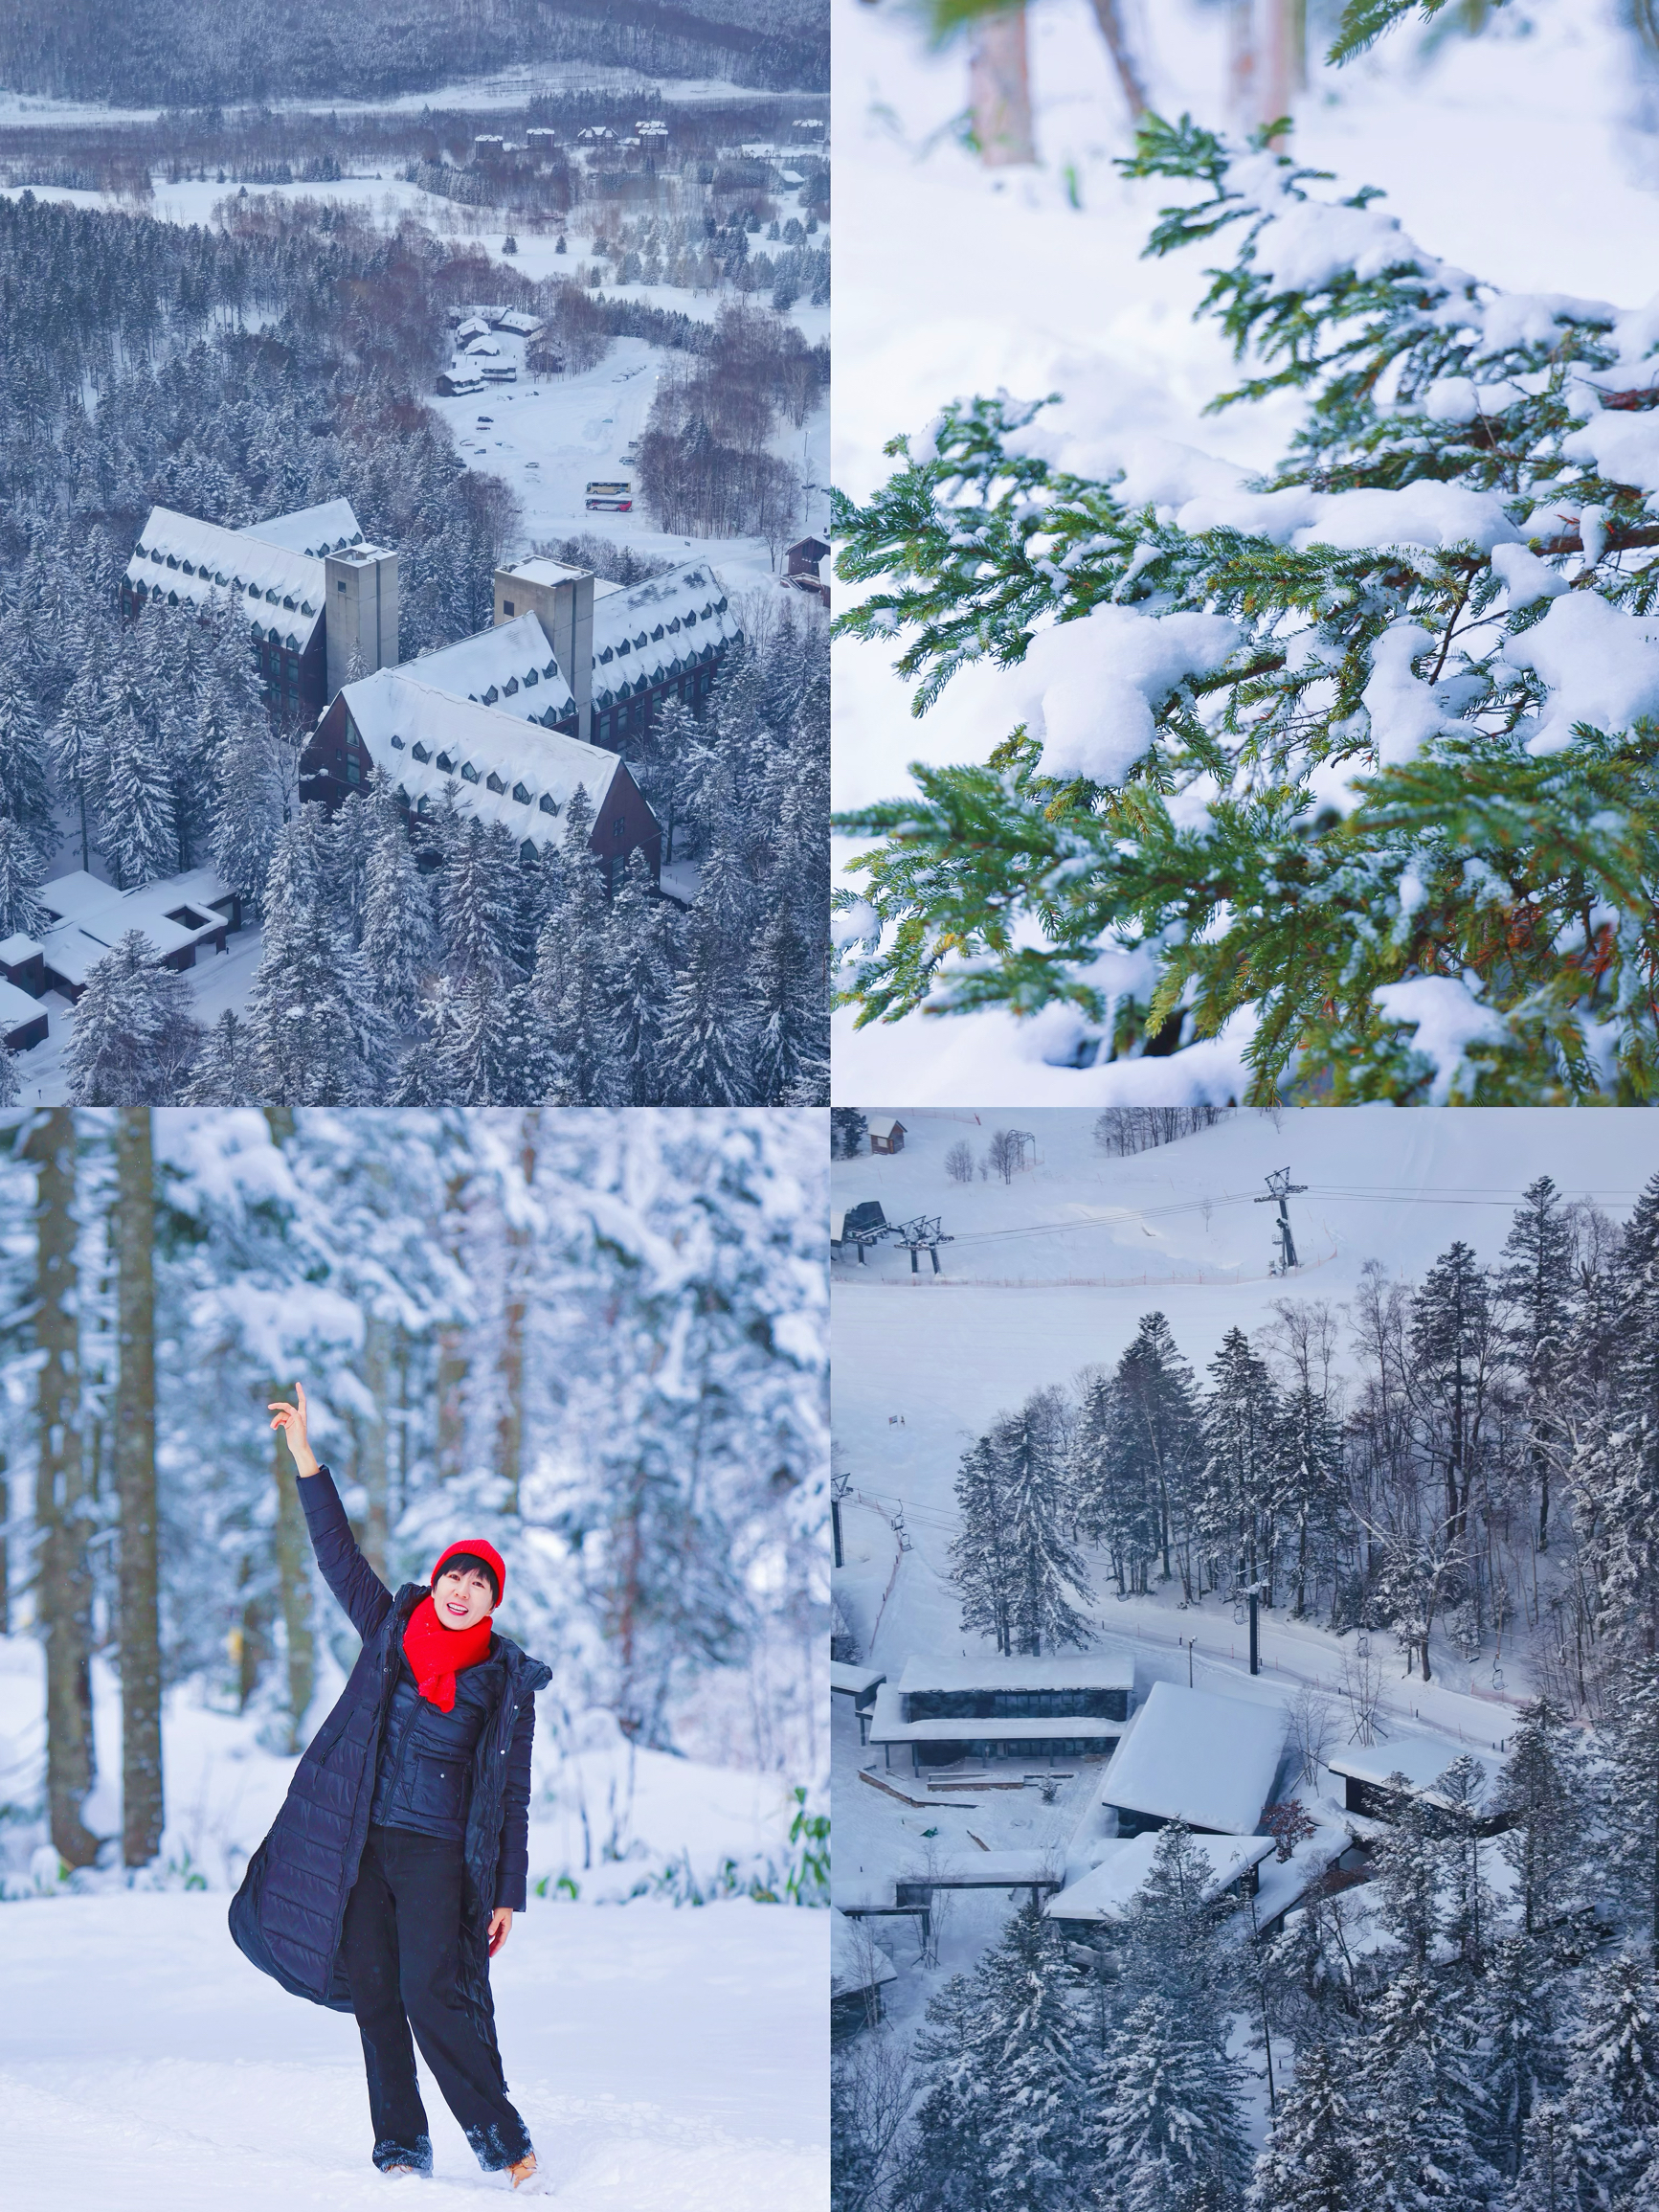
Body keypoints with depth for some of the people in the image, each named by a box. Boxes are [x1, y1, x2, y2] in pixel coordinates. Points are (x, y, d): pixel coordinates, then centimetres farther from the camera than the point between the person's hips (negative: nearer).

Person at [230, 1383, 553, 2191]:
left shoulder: (507, 1681, 0)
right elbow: (337, 1554, 4)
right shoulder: (390, 1632, 6)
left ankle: (505, 2144, -8)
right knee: (372, 1995, 3)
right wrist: (304, 1456, -4)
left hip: (438, 1852, -4)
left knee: (432, 1994, -15)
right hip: (360, 1844, 4)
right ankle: (402, 2149, 11)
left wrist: (507, 1896, -1)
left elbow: (511, 1797, 2)